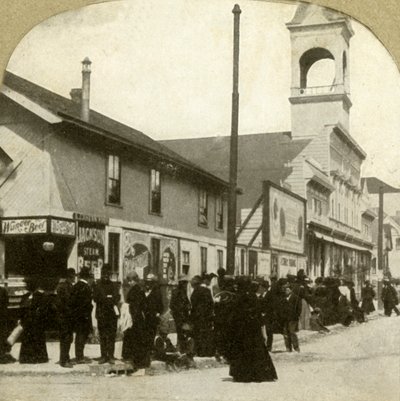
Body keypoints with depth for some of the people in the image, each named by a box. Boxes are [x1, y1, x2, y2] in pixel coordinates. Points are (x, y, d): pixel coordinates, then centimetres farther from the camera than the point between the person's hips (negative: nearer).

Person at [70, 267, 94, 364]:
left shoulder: (75, 286, 11)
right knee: (82, 335, -2)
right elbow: (86, 303, -19)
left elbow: (72, 300, 13)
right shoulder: (86, 287, -16)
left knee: (79, 335, 16)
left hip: (75, 315, 9)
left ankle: (79, 356, 23)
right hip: (83, 315, -9)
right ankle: (80, 357, 1)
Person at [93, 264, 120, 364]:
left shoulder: (113, 285, 14)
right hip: (101, 314, -1)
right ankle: (103, 356, 4)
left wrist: (105, 299, -10)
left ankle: (111, 356, 1)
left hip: (112, 313, 1)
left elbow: (117, 297, 6)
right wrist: (109, 299, -11)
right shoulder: (97, 286, 8)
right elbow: (95, 298, -2)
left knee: (112, 336, -2)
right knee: (102, 336, 0)